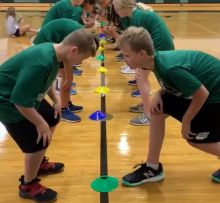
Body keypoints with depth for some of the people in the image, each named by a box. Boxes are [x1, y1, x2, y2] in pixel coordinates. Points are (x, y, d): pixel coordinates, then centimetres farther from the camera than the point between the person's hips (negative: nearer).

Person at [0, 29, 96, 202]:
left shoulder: (52, 52, -5)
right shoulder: (41, 62, -35)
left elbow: (47, 81, 15)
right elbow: (20, 100, -30)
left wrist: (56, 99, 4)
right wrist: (40, 123, -19)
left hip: (24, 95, 10)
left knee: (52, 119, 20)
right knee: (38, 141, -9)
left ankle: (39, 163, 40)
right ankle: (28, 185, 16)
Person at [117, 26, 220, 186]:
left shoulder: (170, 68, -35)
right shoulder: (157, 59, -8)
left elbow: (202, 94, -29)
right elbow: (172, 84, 9)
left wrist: (186, 121, -16)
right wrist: (159, 94, -11)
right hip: (197, 87, 8)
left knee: (194, 138, -1)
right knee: (157, 110, -1)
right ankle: (153, 168, 7)